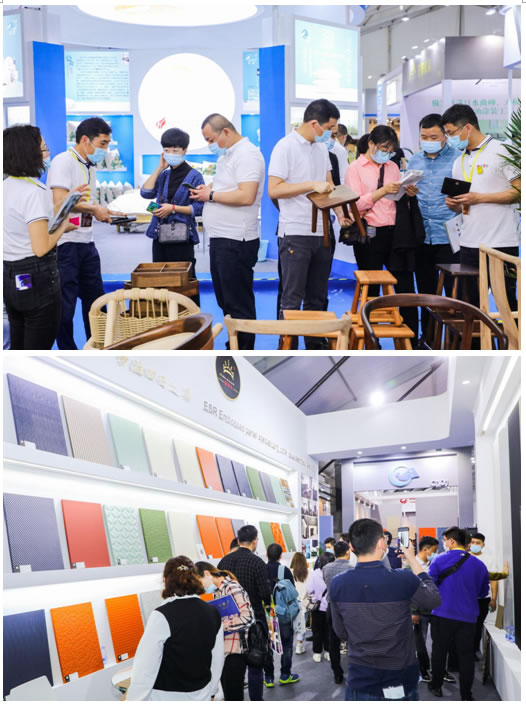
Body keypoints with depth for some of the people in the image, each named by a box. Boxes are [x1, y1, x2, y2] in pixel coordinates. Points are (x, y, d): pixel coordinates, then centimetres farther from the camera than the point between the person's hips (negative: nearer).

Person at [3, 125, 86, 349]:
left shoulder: (6, 186, 7)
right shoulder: (35, 192, -19)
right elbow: (41, 248, -23)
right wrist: (63, 226, -6)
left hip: (10, 276, 9)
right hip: (36, 278, -9)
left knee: (18, 347, 16)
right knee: (39, 347, 0)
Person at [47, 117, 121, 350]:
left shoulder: (91, 167, 16)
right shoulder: (63, 161, -12)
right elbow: (61, 201, -22)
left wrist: (105, 212, 5)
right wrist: (94, 210, -13)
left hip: (86, 243, 9)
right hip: (65, 244, -9)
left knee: (95, 300, 15)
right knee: (65, 305, -1)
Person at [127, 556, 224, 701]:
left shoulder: (162, 616, -18)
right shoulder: (213, 613, -1)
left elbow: (145, 669, -17)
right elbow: (218, 660, 7)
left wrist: (134, 699, -9)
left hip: (168, 697, -5)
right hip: (201, 695, 6)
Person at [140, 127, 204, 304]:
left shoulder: (194, 176, -3)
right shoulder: (163, 175, 16)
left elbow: (199, 207, -10)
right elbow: (146, 193, 2)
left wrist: (173, 208, -16)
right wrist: (160, 168, 2)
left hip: (181, 238, -6)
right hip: (160, 236, 6)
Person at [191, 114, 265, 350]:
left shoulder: (247, 155, -13)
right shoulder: (227, 155, 18)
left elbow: (246, 196, -24)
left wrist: (212, 195, -15)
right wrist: (208, 189, 8)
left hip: (236, 242, -11)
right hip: (221, 239, 11)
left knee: (238, 304, -4)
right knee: (225, 300, 16)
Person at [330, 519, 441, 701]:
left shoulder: (337, 584, -10)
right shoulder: (403, 580, -19)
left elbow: (342, 633, 4)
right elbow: (435, 599, 3)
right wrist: (413, 561, 10)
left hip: (360, 682, 2)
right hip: (400, 681, -2)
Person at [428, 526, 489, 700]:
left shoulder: (440, 560, -8)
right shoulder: (479, 565, -1)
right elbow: (483, 592, 11)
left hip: (443, 614, -1)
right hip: (468, 616, 2)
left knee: (439, 651, 14)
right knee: (466, 654, 8)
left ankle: (436, 686, 25)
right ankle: (466, 695, 10)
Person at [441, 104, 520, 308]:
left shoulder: (500, 151, -4)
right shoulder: (459, 163, 18)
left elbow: (519, 191, -11)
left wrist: (479, 198, -15)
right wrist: (454, 205, 0)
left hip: (501, 243, -7)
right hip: (469, 244, 7)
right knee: (471, 304, 9)